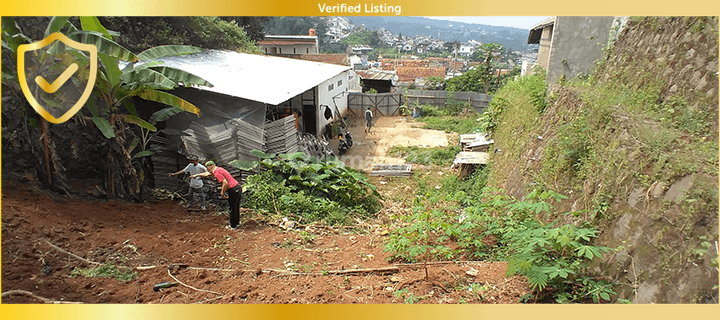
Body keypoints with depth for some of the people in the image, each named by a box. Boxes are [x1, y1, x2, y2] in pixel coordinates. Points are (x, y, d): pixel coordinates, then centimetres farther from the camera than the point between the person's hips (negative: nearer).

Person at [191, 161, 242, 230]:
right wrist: (197, 175, 44)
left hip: (233, 190, -10)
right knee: (236, 208, 22)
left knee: (233, 209, 6)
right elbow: (207, 174, 35)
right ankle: (237, 223, 36)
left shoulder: (217, 173, -14)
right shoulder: (218, 169, 17)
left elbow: (226, 183, -27)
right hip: (238, 187, 10)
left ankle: (233, 226, 19)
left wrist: (222, 192, -14)